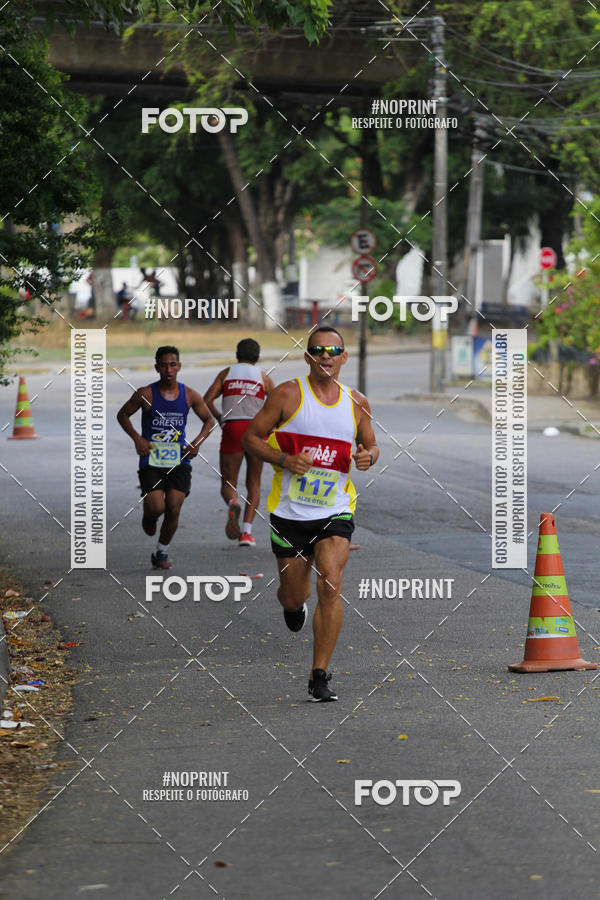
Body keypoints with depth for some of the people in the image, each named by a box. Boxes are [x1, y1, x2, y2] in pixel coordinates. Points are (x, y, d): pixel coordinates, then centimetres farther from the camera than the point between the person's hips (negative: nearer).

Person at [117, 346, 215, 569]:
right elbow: (123, 415, 7)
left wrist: (197, 442, -2)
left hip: (179, 461, 2)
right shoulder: (146, 394, -6)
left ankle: (161, 553, 15)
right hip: (151, 461, -2)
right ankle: (148, 516, 25)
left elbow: (209, 421, 14)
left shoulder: (190, 396, 1)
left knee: (173, 509, -5)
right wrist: (137, 439, -6)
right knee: (156, 507, -14)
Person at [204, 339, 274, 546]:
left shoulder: (227, 373, 13)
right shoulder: (263, 377, 13)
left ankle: (233, 504, -30)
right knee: (253, 484, 13)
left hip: (232, 429, 0)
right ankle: (246, 532, -2)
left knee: (228, 484, 7)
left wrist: (219, 418, 18)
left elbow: (207, 400, 2)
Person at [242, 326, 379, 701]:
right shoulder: (288, 394, -6)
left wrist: (369, 456, -5)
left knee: (330, 587, -18)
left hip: (335, 512, 1)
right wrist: (285, 461, -19)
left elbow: (371, 445, 19)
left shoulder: (357, 403, 4)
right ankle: (295, 600, 49)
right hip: (290, 512, -1)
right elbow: (251, 437, -3)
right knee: (293, 599, 9)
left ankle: (320, 675, -8)